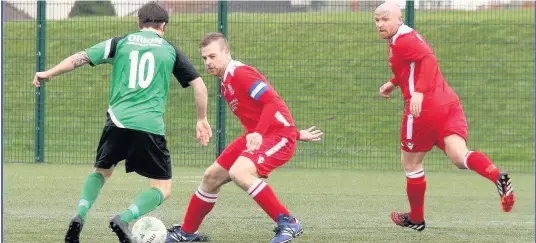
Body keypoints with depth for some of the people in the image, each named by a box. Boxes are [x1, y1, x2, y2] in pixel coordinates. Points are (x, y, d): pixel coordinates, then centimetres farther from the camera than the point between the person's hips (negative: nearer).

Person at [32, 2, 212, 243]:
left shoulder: (121, 42, 12)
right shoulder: (170, 51, 11)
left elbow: (81, 58, 7)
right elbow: (199, 86, 9)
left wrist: (48, 73, 20)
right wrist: (202, 120, 23)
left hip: (118, 122, 3)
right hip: (150, 127, -2)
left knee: (101, 172, 26)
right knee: (163, 189, 6)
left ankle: (80, 216, 2)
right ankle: (123, 219, -19)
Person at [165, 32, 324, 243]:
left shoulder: (240, 74, -16)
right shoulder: (226, 82, 14)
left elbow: (274, 103, -26)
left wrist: (259, 133, -39)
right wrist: (296, 133, 25)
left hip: (279, 136, -10)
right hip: (255, 136, 10)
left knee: (239, 172, -32)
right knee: (211, 177, 13)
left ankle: (287, 223, -25)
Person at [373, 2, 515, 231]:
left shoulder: (402, 40, -8)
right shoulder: (409, 36, 23)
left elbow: (428, 59, -25)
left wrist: (419, 92, -33)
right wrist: (393, 83, 35)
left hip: (423, 108, -8)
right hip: (449, 103, 8)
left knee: (411, 163, 11)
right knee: (459, 156, -11)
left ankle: (416, 218, 24)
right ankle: (497, 176, -40)